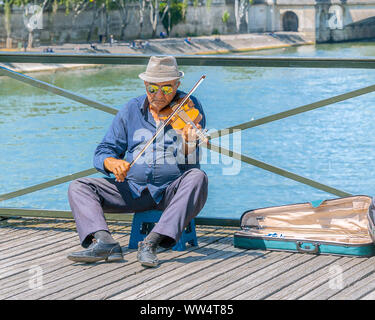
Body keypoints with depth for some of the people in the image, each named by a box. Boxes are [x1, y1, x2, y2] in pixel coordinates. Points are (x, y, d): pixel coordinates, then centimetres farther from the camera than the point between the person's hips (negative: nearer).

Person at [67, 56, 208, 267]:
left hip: (171, 190, -3)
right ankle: (104, 241, -36)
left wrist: (188, 145, -32)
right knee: (78, 188, -11)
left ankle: (152, 242, -40)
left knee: (198, 177, -34)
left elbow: (191, 163, -8)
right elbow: (103, 152, 7)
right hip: (134, 189, 3)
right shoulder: (131, 111, 7)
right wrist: (112, 163, -17)